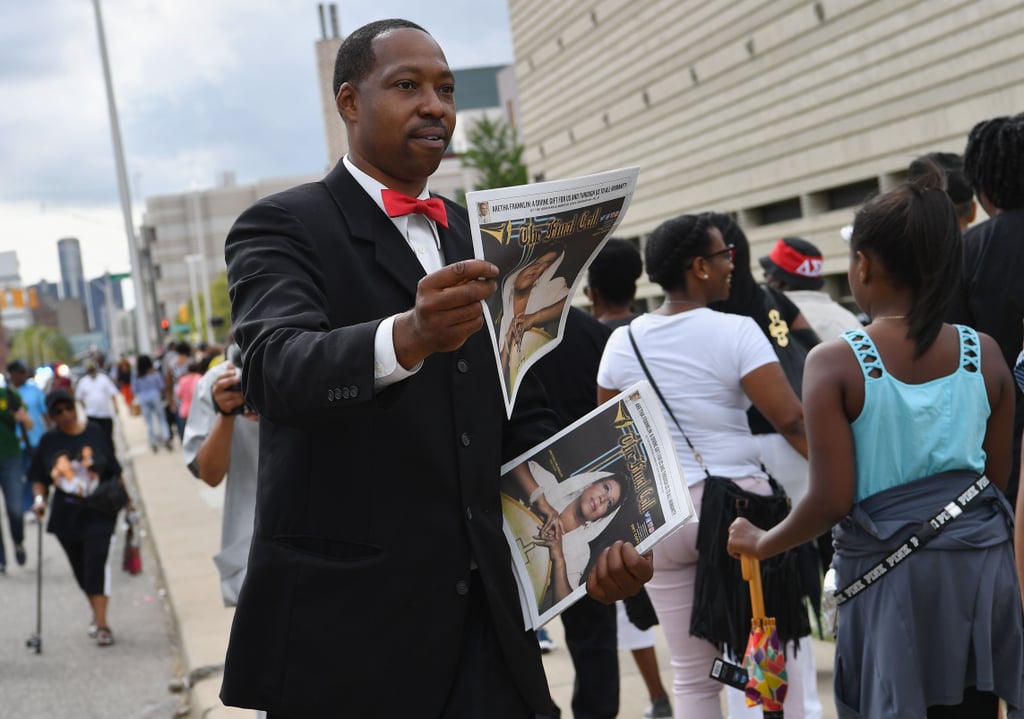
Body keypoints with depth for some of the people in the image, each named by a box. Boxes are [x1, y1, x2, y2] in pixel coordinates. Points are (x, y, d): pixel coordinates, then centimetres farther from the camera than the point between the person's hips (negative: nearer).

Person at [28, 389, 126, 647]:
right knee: (81, 570, 12)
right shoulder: (49, 441, 0)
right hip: (66, 516, 3)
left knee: (96, 565, -14)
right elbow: (39, 478, 7)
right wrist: (40, 498, -10)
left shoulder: (95, 433, -4)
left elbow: (114, 472, 3)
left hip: (98, 512, -3)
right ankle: (97, 614, 34)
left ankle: (101, 625, -11)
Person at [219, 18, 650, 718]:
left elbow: (524, 416, 15)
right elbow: (275, 366, -23)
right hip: (346, 630, -5)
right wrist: (408, 336, -42)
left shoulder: (481, 241, 13)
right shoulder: (283, 227, -4)